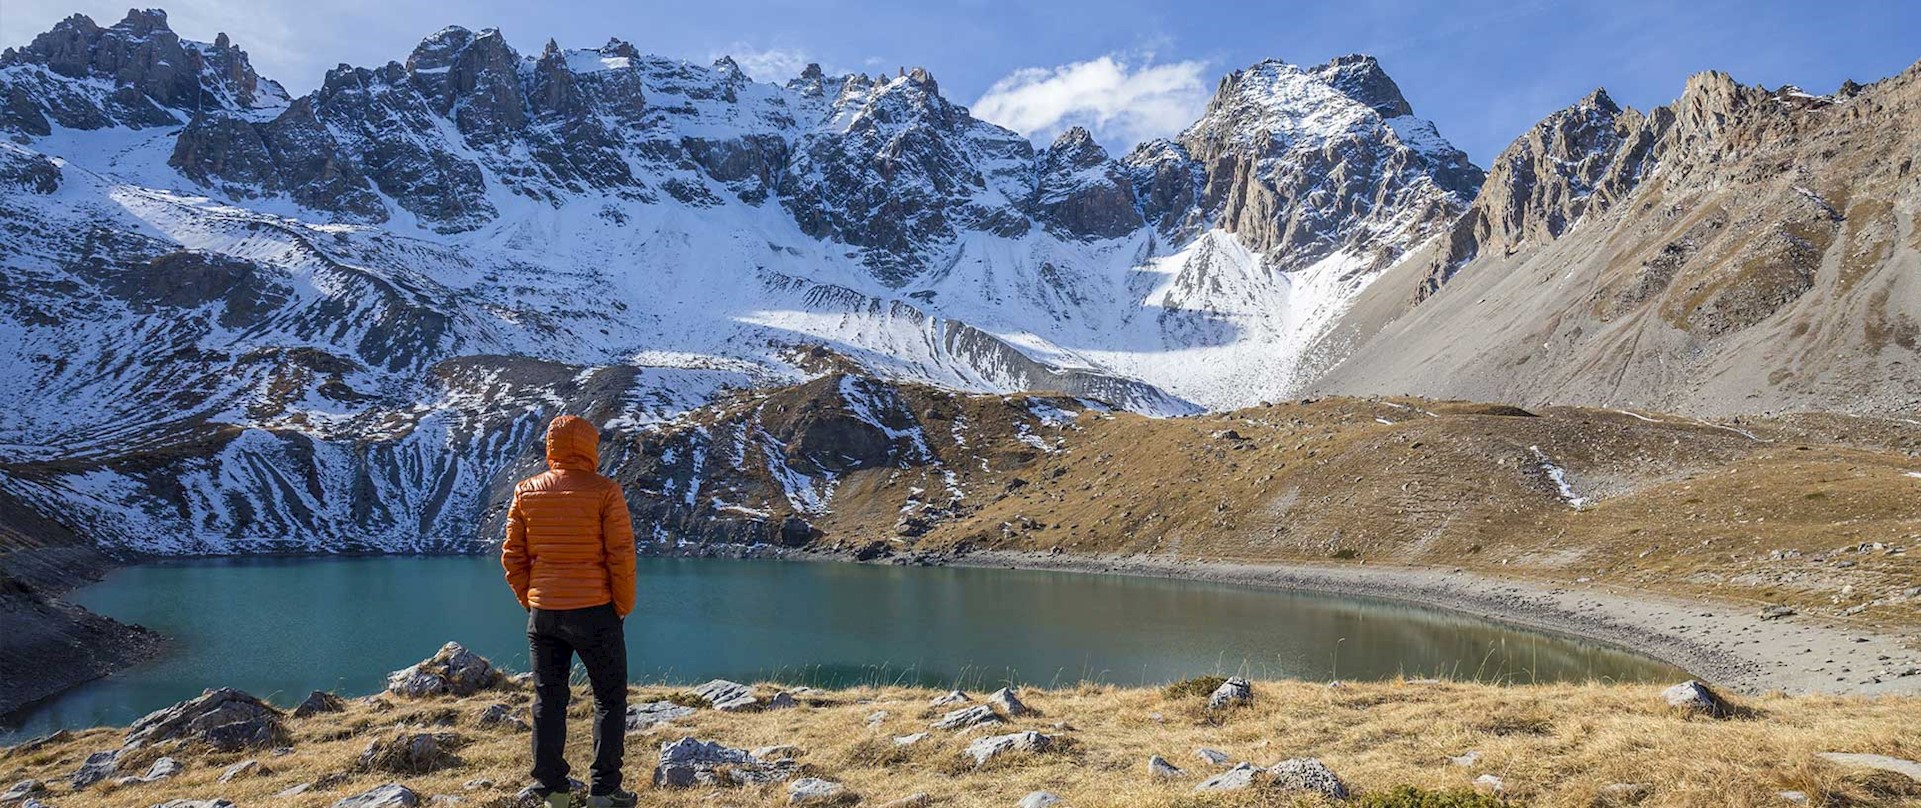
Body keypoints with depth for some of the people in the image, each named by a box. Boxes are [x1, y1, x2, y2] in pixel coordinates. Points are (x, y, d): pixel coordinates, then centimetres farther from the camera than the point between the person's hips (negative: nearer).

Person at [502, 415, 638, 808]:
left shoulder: (526, 492, 3)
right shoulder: (604, 491, -9)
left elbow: (512, 556, 5)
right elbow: (621, 555, -11)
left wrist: (530, 601, 14)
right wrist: (623, 607, 0)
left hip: (543, 613, 4)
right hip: (594, 612, -4)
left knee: (548, 700, 13)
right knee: (610, 698, 9)